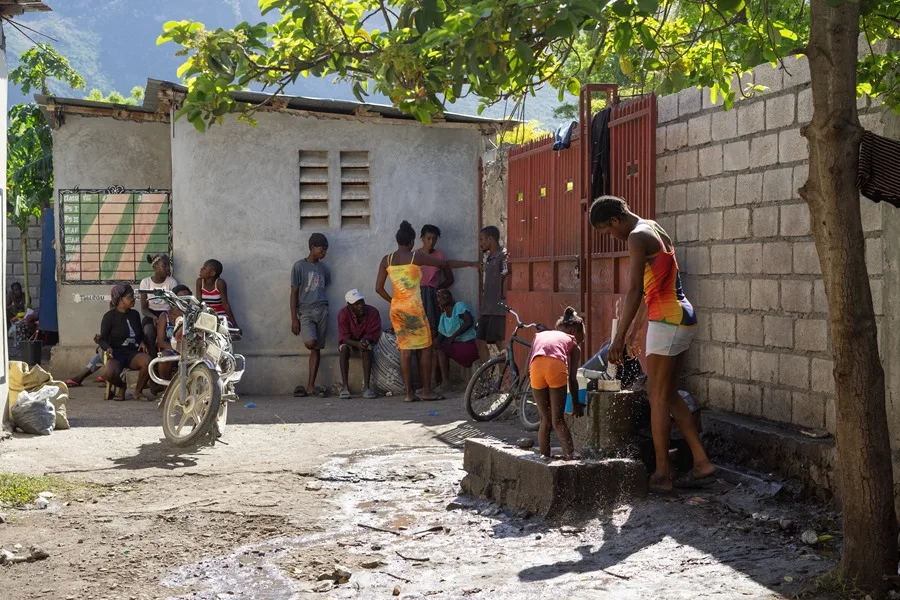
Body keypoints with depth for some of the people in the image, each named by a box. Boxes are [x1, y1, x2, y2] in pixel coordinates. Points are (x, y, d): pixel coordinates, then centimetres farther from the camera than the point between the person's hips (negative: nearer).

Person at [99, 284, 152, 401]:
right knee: (110, 373, -37)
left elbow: (141, 334, 25)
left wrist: (142, 342, 2)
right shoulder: (110, 316, -1)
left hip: (133, 352, 4)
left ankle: (138, 391, -7)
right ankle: (121, 386, 3)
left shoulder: (135, 314, 14)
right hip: (117, 353, -4)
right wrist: (108, 348, -22)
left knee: (147, 361, -32)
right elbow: (102, 339, -1)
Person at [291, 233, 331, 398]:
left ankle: (310, 386, 2)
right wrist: (294, 319, -8)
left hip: (322, 311, 4)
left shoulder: (324, 268, 13)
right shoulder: (299, 266, -2)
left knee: (316, 348, 1)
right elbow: (294, 293, -3)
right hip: (305, 311, -4)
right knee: (310, 342, -28)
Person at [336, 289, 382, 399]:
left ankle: (366, 387, -36)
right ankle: (345, 386, -36)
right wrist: (357, 344, -41)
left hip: (366, 341, 0)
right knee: (344, 349, -33)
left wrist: (365, 340, -35)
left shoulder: (373, 312, -19)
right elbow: (344, 337, -22)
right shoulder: (343, 314, -20)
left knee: (367, 349, -33)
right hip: (349, 342, 0)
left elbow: (374, 334, -13)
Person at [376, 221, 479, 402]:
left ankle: (409, 392, 6)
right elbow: (446, 264, -2)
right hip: (413, 307, -5)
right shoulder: (416, 256, -6)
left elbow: (379, 288, 5)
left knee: (405, 350, 7)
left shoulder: (387, 260, 6)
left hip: (396, 308, 5)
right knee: (426, 348, 4)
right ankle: (426, 390, 4)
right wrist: (471, 264, 6)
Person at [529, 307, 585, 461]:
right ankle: (569, 453, -9)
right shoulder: (572, 343, 29)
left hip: (536, 367, 2)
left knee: (545, 419, 16)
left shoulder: (540, 335, 36)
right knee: (558, 419, 6)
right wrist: (576, 403, 32)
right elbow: (572, 378, 22)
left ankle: (544, 455, 14)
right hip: (557, 366, -2)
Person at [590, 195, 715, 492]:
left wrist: (619, 338, -20)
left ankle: (663, 473, 4)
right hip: (682, 318, 10)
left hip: (667, 321, -10)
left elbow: (635, 291, -20)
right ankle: (702, 462, 13)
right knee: (669, 395, 14)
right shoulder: (657, 231, 19)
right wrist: (634, 330, 28)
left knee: (657, 397, -2)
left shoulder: (638, 237, -12)